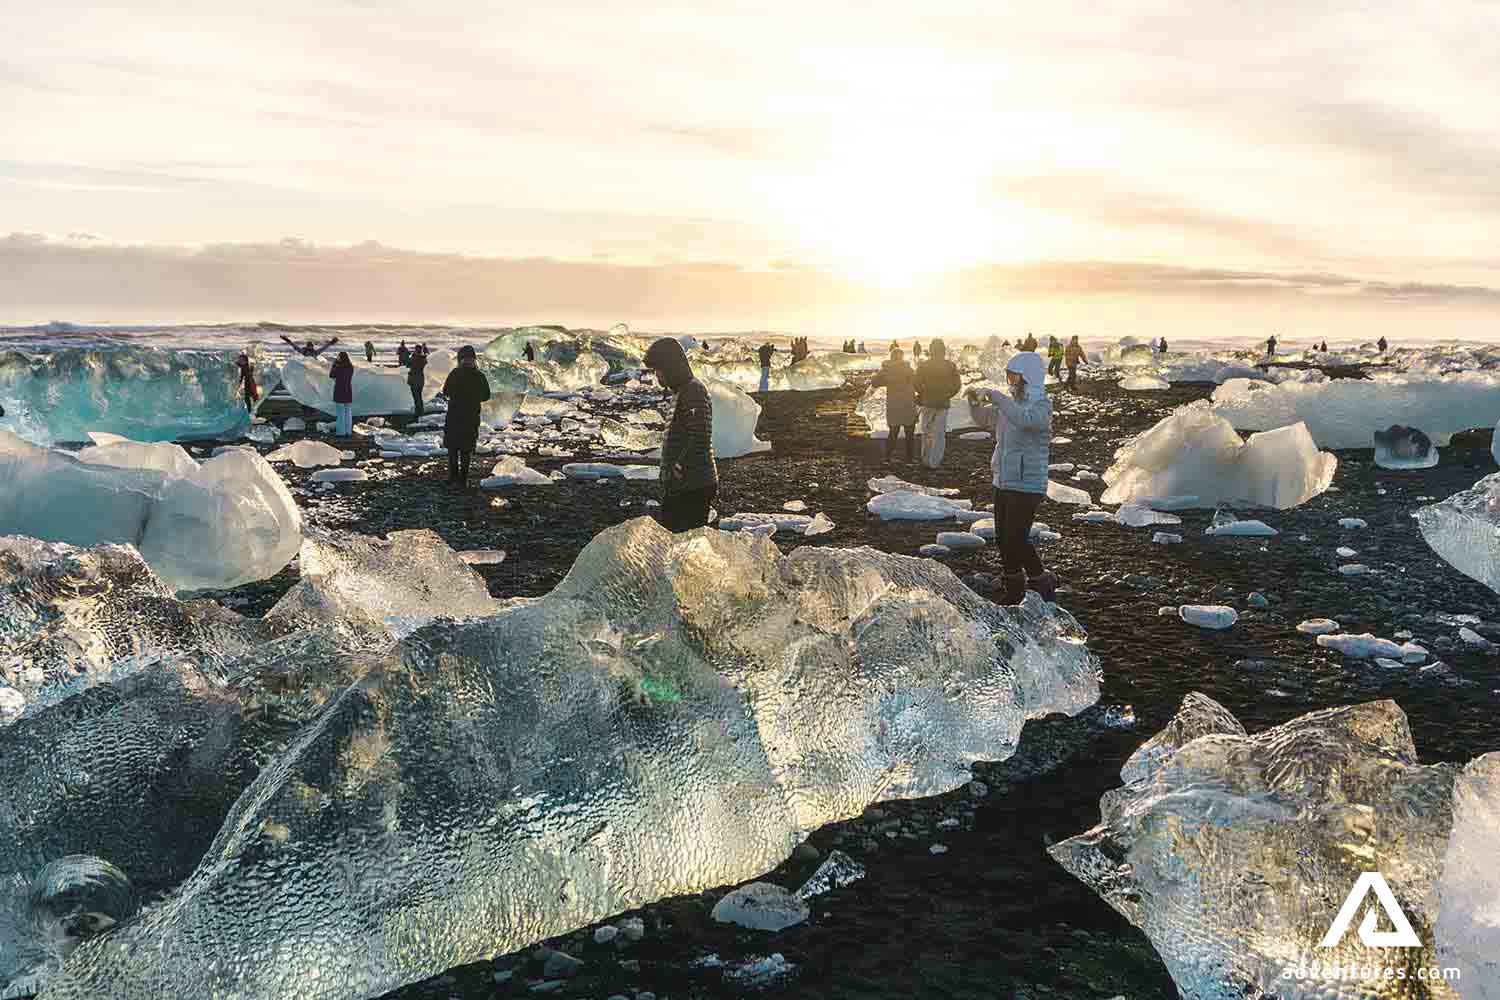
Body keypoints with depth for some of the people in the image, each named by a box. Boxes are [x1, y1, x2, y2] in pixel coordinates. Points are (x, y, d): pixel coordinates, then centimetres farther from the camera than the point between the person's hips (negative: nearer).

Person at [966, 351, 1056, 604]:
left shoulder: (1041, 406, -14)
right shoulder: (1011, 402, 10)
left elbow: (1024, 419, -36)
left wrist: (995, 395, -31)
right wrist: (976, 400, -3)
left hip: (1027, 484, -8)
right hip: (1003, 481, 8)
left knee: (1017, 539, -10)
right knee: (1003, 537, 12)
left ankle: (1043, 584, 11)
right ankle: (1012, 589, 26)